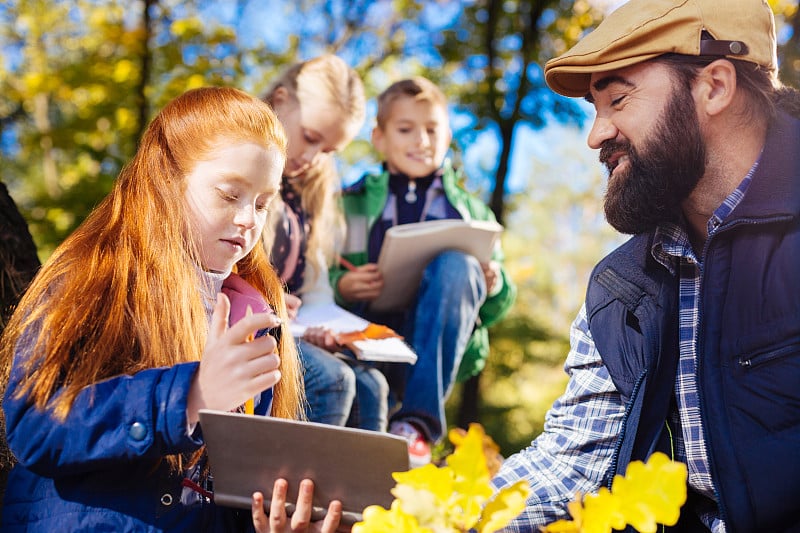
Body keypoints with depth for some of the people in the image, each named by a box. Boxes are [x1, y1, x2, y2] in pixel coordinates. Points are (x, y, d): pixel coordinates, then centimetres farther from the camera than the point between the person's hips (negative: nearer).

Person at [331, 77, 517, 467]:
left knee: (457, 265, -30)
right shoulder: (352, 204, 18)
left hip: (439, 350, 2)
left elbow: (494, 310, 18)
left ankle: (418, 420, -33)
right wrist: (342, 286, -13)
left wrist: (493, 288, -6)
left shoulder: (472, 212, 21)